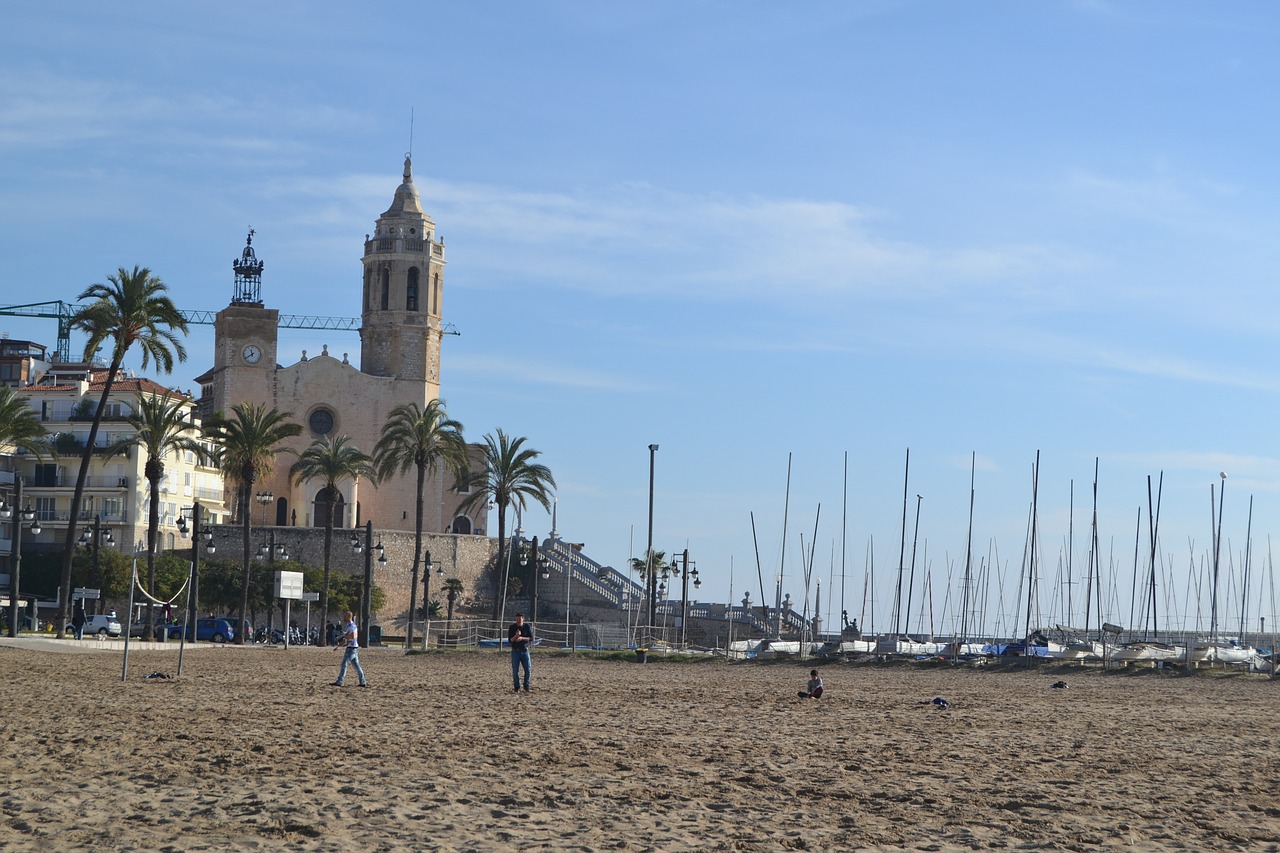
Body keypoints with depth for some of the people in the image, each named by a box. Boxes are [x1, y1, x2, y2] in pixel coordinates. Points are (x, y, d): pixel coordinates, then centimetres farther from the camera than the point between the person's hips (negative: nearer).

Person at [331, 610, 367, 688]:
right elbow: (347, 639, 25)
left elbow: (353, 636, -28)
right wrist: (339, 646, 22)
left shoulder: (352, 625, -14)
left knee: (344, 664, -5)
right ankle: (363, 682, 8)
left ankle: (339, 682, -3)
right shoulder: (349, 625, 18)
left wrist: (344, 636, -12)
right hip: (354, 647, 10)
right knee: (356, 665, 9)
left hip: (351, 648, -10)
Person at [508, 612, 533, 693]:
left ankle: (526, 686, 14)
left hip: (525, 651, 1)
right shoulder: (512, 627, -3)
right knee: (515, 670, 0)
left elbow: (531, 638, -4)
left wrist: (522, 638, -20)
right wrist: (516, 636, -25)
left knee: (527, 669, -2)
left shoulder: (527, 626, -1)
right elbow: (510, 640, -6)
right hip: (515, 651, -1)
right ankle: (517, 687, 10)